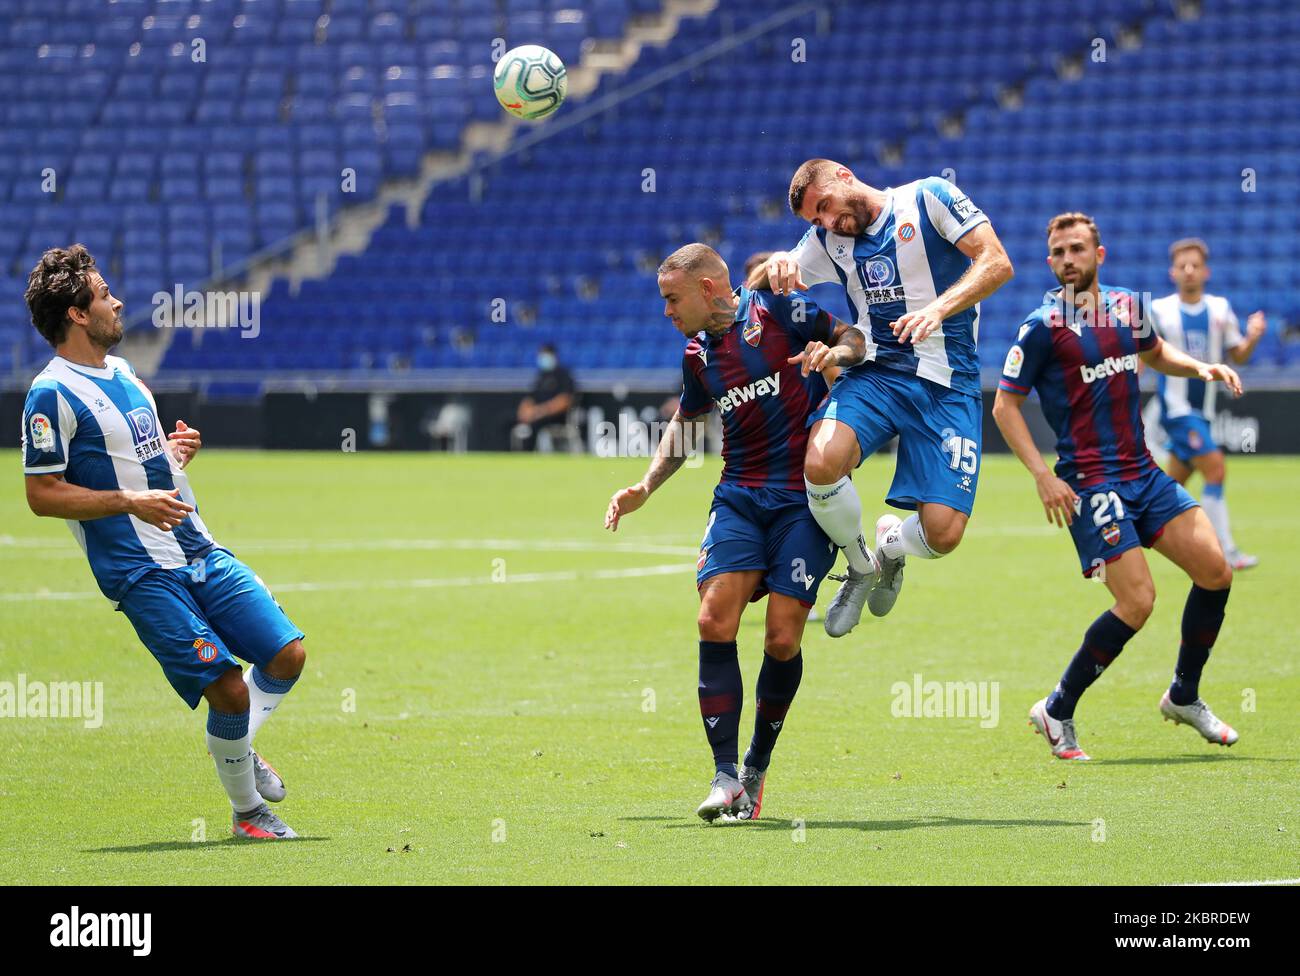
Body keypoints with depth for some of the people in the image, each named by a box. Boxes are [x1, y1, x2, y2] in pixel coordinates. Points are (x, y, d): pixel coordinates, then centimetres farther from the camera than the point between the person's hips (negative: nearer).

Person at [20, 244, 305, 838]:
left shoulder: (121, 373, 15)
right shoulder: (53, 395, -12)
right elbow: (42, 495, -15)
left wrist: (174, 451, 7)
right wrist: (132, 502, -22)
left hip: (199, 553, 8)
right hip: (142, 576, -8)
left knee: (287, 655, 2)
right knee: (229, 689, -12)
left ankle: (240, 750, 28)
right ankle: (247, 810, 9)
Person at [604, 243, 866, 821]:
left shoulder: (776, 312, -4)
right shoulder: (697, 353, 14)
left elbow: (853, 337, 3)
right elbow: (686, 421, 31)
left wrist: (834, 352, -19)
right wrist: (646, 486, 23)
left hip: (805, 500, -5)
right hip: (739, 496, 5)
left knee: (781, 639, -9)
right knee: (714, 622, -14)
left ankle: (757, 768, 12)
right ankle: (725, 777, -11)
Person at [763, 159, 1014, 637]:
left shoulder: (929, 197, -1)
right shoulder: (829, 239, 15)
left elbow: (996, 262, -8)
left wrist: (938, 309, -24)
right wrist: (779, 263, -6)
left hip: (946, 384, -4)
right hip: (873, 375, 4)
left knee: (942, 534, -15)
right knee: (821, 462, -30)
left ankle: (892, 542, 25)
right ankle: (861, 567, 0)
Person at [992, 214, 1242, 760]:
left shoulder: (1128, 307, 9)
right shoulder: (1044, 326, -9)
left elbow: (1155, 353, 30)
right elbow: (1005, 406, -5)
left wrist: (1201, 368, 10)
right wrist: (1043, 476, -14)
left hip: (1143, 472, 7)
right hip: (1088, 483, -7)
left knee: (1215, 572, -2)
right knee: (1137, 600, -15)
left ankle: (1184, 697, 18)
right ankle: (1057, 712, 0)